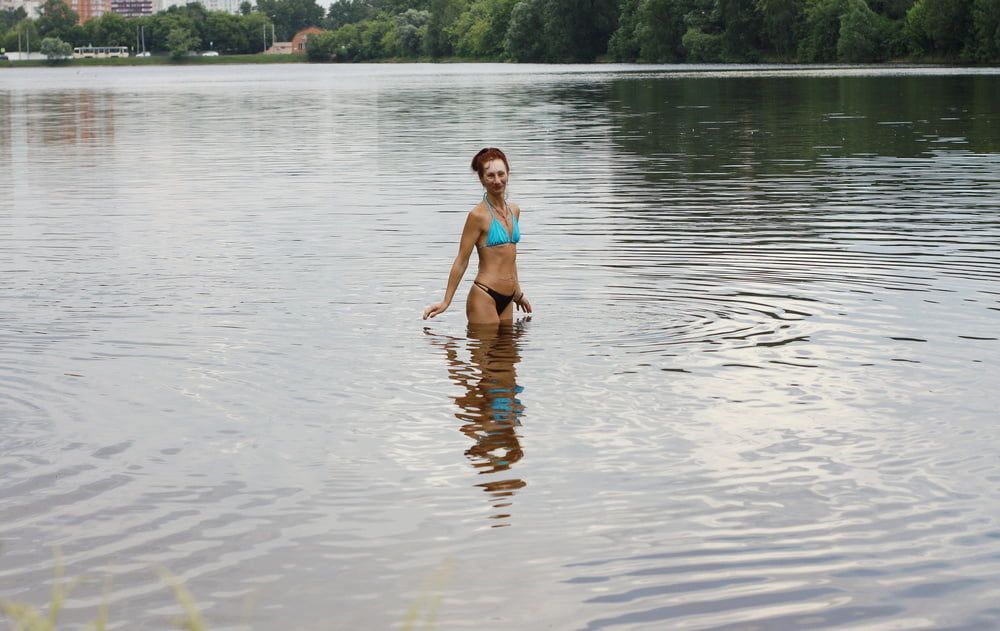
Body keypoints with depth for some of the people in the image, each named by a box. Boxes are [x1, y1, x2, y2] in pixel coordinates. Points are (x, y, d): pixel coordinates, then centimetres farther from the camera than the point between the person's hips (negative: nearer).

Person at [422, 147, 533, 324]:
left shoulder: (514, 210, 11)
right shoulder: (478, 215, -10)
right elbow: (462, 261, -6)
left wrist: (517, 293, 30)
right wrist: (446, 302, -5)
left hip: (506, 300, 7)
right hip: (484, 297, -7)